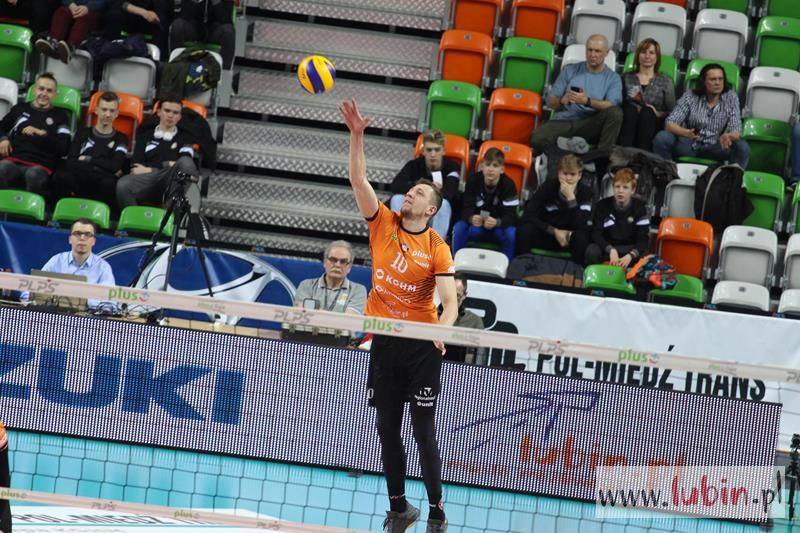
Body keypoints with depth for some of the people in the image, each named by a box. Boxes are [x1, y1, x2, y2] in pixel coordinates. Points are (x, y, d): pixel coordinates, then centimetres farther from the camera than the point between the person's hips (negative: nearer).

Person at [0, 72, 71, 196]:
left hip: (40, 165, -2)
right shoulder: (20, 108, 26)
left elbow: (64, 148, 7)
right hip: (14, 160, 2)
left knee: (34, 175, -42)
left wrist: (42, 133, -6)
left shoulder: (60, 116, 19)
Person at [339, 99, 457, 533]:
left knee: (423, 428, -4)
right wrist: (357, 135, -17)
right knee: (387, 428, 8)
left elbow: (449, 302, -14)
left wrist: (443, 329, -34)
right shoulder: (383, 224, 1)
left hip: (421, 344, -4)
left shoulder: (438, 249, -8)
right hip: (384, 340, 4)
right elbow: (358, 179, -6)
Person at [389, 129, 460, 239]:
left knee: (442, 203, -34)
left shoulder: (452, 166, -10)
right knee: (397, 199, -25)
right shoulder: (414, 165, -4)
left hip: (440, 219, -2)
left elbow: (448, 193, -27)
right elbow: (395, 186, -20)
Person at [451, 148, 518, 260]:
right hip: (477, 226, 2)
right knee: (459, 228, -28)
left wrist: (497, 222, -49)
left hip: (499, 227, -2)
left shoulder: (508, 185, -18)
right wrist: (472, 218, -45)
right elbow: (467, 208, -19)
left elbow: (510, 216, -24)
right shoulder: (473, 180, -12)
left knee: (512, 233, -34)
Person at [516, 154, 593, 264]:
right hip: (546, 234, 1)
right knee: (525, 229, -30)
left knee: (581, 237, -35)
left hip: (569, 238, 0)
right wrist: (554, 231, -22)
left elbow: (580, 226, -25)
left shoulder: (585, 192, -12)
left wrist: (571, 198, -32)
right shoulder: (548, 187, -10)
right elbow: (527, 217, -16)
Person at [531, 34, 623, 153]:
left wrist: (587, 102, -27)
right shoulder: (570, 70, 12)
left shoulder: (613, 78, 7)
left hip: (590, 126, -1)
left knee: (615, 112, -32)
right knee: (537, 139, -32)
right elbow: (550, 101, 8)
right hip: (564, 122, 1)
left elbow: (612, 106, -11)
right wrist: (562, 101, -16)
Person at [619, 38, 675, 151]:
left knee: (647, 111, -33)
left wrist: (658, 114, -11)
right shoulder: (627, 78, 20)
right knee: (630, 108, -31)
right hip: (628, 126, 1)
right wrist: (631, 100, -10)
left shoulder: (665, 82, 16)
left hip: (653, 128, -1)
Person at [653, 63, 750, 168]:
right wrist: (685, 132, -37)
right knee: (661, 138, -26)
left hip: (716, 147, 0)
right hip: (689, 144, 0)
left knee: (743, 147, -28)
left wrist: (728, 136, -36)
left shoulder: (730, 97, -4)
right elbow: (670, 124, -12)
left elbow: (736, 131, -9)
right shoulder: (690, 96, -6)